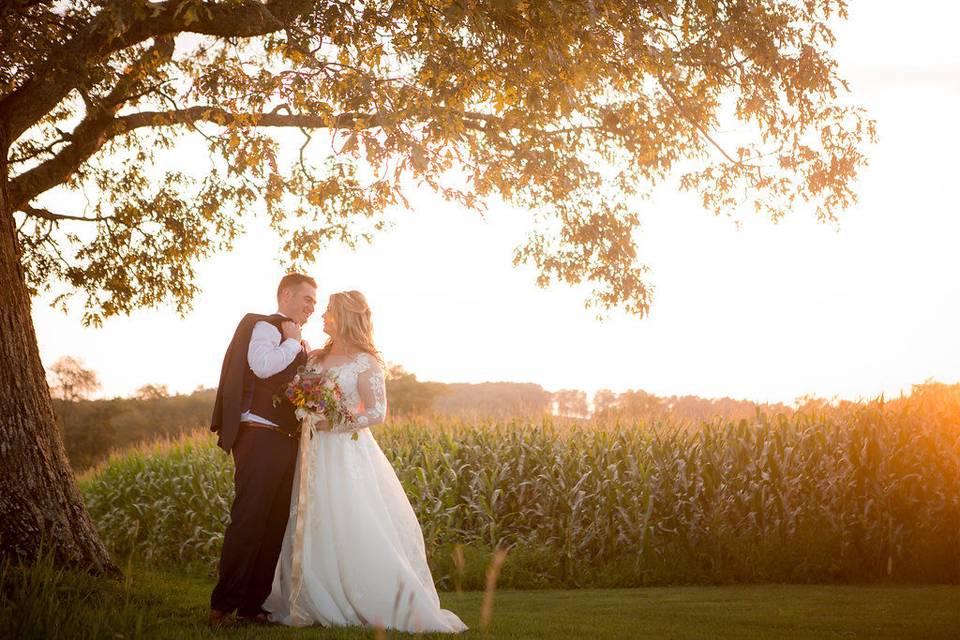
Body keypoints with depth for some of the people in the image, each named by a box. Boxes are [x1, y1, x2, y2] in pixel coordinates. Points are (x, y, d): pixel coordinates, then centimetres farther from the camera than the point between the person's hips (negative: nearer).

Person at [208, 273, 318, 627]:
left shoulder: (298, 343, 23)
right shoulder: (265, 326, -4)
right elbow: (263, 366, -24)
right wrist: (292, 342, -11)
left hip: (287, 441, 9)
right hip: (260, 437, -9)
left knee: (275, 526, 8)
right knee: (248, 522, -11)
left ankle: (252, 605, 13)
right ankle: (222, 607, -7)